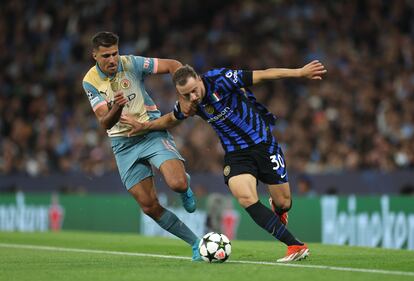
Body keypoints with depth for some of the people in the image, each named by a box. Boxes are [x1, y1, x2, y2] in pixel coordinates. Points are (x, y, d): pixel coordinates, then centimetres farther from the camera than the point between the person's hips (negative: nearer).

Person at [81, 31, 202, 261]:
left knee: (178, 184, -26)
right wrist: (116, 108, -34)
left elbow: (173, 65, -4)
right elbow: (105, 123, -12)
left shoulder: (131, 64, -10)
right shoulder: (90, 82, -6)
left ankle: (185, 188, 13)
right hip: (124, 145, 2)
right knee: (150, 207, -4)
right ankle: (196, 243, 9)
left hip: (153, 132, -2)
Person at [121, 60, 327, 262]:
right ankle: (296, 246, -21)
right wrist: (143, 126, 10)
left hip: (263, 143, -3)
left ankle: (278, 213, 43)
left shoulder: (220, 80, -22)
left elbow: (262, 75, -23)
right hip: (235, 153, 3)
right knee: (246, 198, -24)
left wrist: (300, 72, -27)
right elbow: (171, 119, 18)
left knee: (283, 203, 0)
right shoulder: (187, 104, -6)